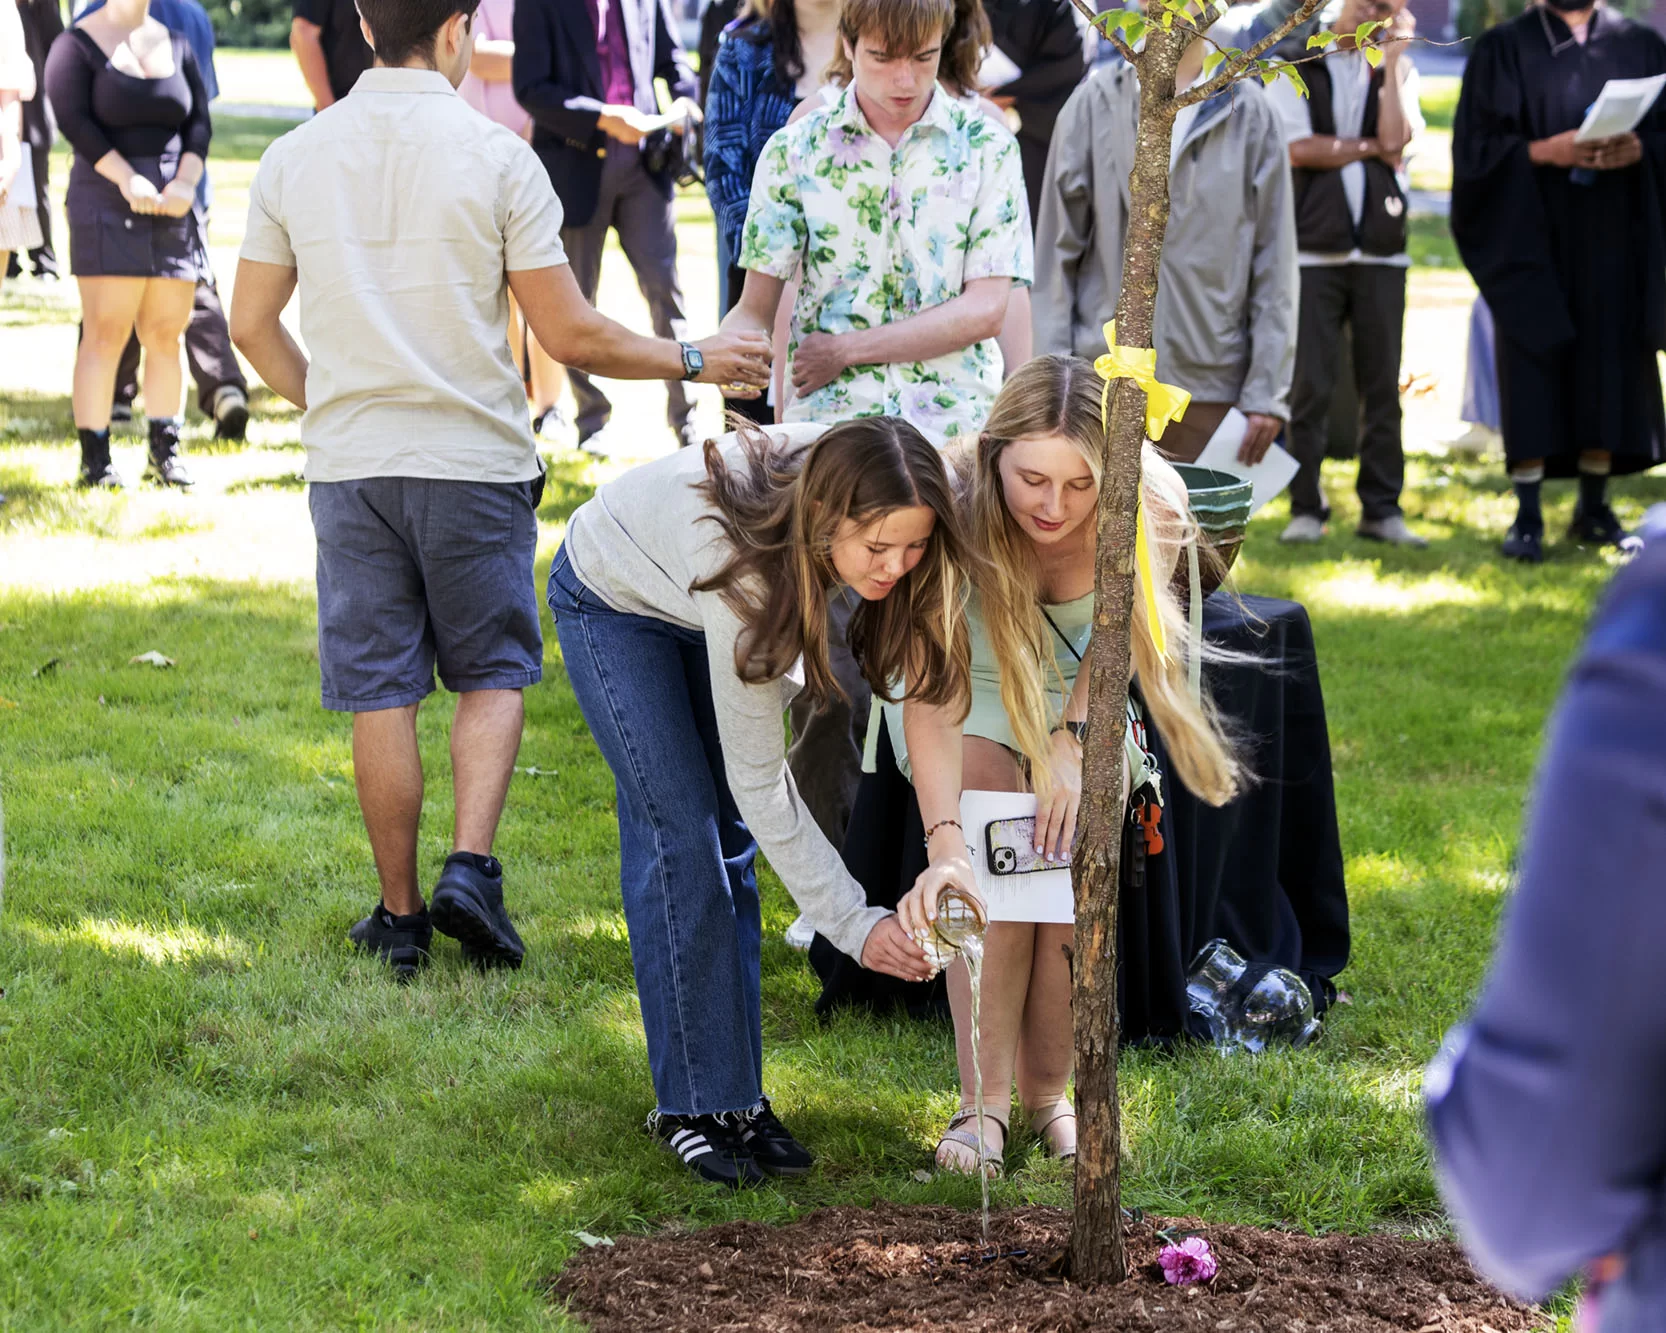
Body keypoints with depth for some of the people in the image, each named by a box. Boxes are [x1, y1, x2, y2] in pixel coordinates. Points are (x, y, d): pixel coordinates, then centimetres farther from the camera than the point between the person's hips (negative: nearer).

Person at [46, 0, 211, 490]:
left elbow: (199, 122, 8)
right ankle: (94, 458, -5)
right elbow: (74, 120, -10)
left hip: (173, 207, 4)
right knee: (106, 331, -8)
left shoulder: (177, 45, 14)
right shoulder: (77, 45, 0)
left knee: (167, 333, 4)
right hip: (106, 201, -4)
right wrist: (128, 180, -19)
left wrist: (185, 181, -9)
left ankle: (165, 453, 11)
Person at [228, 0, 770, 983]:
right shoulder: (495, 156, -8)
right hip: (473, 460, -2)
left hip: (350, 461, 2)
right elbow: (569, 335, -7)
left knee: (382, 695, 7)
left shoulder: (294, 160, 2)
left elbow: (253, 325, 7)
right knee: (494, 675, 13)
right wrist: (692, 361, 6)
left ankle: (402, 917, 14)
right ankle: (472, 868, -4)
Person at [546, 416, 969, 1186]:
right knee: (680, 839, -13)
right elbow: (759, 780, -37)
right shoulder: (740, 562, -45)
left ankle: (736, 1094, 5)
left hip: (698, 606, 6)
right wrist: (852, 924, -38)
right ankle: (692, 1103, -7)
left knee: (730, 842, 2)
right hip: (613, 598, -6)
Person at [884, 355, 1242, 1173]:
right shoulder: (957, 518, -37)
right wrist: (944, 843, -56)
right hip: (970, 684, -2)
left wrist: (1073, 740, -24)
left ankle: (1047, 1092, 1)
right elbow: (930, 691, -45)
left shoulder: (1153, 515, -31)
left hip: (1083, 693, 2)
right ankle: (982, 1101, -17)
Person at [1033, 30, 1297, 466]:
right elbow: (1057, 247, 6)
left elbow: (1274, 265, 4)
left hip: (1211, 384, 0)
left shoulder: (1253, 114, 4)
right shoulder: (1094, 103, 5)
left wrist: (1267, 393, -2)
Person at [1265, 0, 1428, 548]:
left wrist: (1392, 59, -4)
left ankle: (1381, 507, 9)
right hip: (1313, 247, -2)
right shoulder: (1296, 66, 6)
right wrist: (1369, 147, -1)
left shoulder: (1397, 71, 13)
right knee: (1309, 385, -3)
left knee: (1382, 383, 3)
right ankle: (1306, 508, 3)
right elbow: (1298, 149, -7)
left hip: (1381, 250, 2)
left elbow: (1394, 138, -5)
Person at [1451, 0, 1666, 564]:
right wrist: (1547, 151, -19)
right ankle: (1528, 518, -1)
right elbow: (1477, 145, -4)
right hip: (1535, 237, -3)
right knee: (1534, 370, -4)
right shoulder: (1503, 50, 3)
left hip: (1615, 239, 3)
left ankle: (1595, 508, 15)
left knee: (1612, 367, 4)